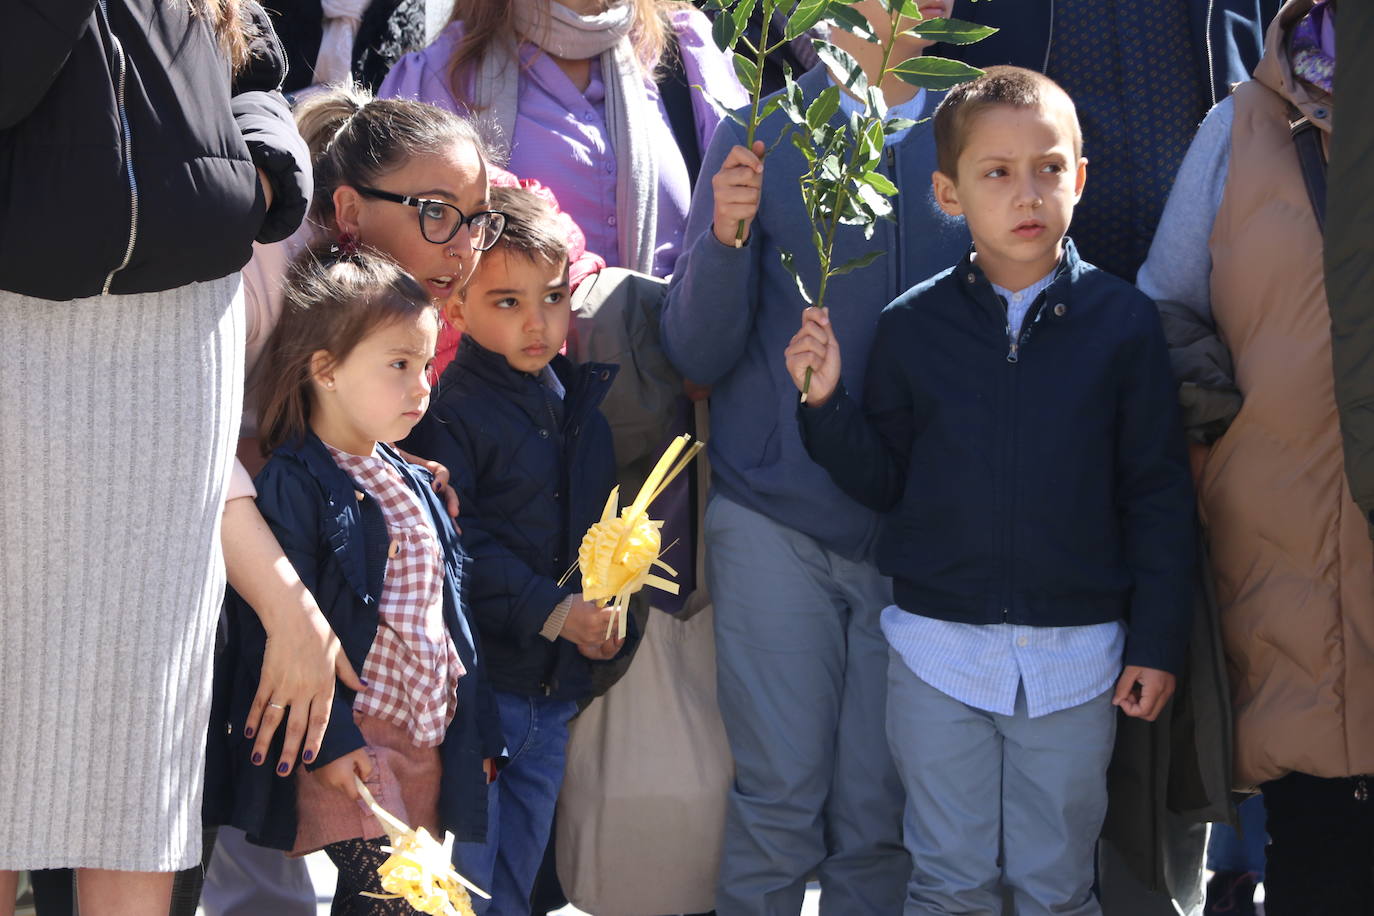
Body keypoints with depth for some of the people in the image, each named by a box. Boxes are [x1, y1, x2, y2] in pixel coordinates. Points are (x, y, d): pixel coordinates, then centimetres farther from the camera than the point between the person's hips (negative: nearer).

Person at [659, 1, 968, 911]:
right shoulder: (760, 138, 1)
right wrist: (724, 239, -20)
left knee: (881, 818, 5)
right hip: (777, 519, -2)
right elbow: (697, 353, -3)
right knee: (779, 805, -1)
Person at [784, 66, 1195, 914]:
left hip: (1076, 656, -1)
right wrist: (827, 403, -11)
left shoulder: (1122, 320, -2)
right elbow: (882, 480, 5)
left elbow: (1159, 492, 1)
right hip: (939, 651, 1)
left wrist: (1158, 641, -1)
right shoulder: (913, 326, 0)